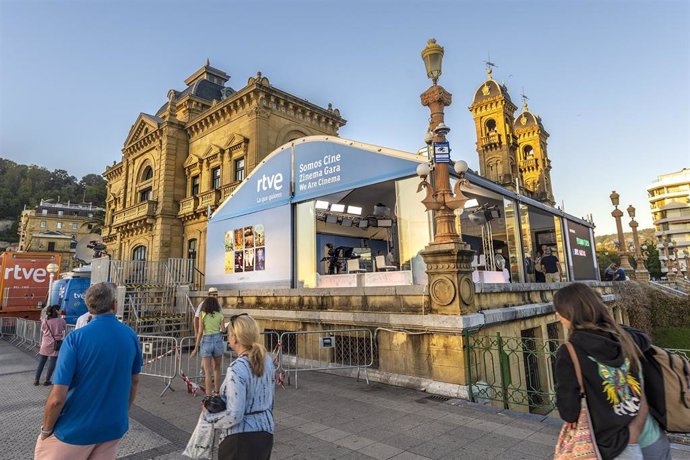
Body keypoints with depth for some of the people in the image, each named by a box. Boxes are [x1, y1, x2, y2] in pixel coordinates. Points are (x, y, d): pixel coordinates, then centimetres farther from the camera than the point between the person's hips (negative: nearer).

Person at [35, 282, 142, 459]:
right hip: (114, 427, 3)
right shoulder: (131, 336, -6)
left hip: (76, 429, -3)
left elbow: (57, 398, -19)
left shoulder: (75, 338, -19)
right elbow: (134, 382, 6)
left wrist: (46, 429, -1)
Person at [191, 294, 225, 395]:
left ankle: (208, 395, 6)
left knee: (207, 371, 5)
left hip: (206, 341, -2)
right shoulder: (220, 315, 2)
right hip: (218, 340, 2)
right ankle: (217, 392, 28)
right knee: (217, 369, 17)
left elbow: (200, 332, -5)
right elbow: (223, 330, 0)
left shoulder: (203, 315, -1)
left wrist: (196, 348, -1)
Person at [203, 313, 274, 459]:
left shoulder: (237, 369, -24)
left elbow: (234, 416, -22)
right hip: (266, 432, 7)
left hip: (241, 438, -7)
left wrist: (209, 416, -6)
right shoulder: (266, 359, -1)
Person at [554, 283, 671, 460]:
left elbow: (568, 412, -19)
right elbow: (644, 340, 20)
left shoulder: (569, 353, -21)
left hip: (618, 443, -5)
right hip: (651, 432, 5)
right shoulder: (620, 334, -6)